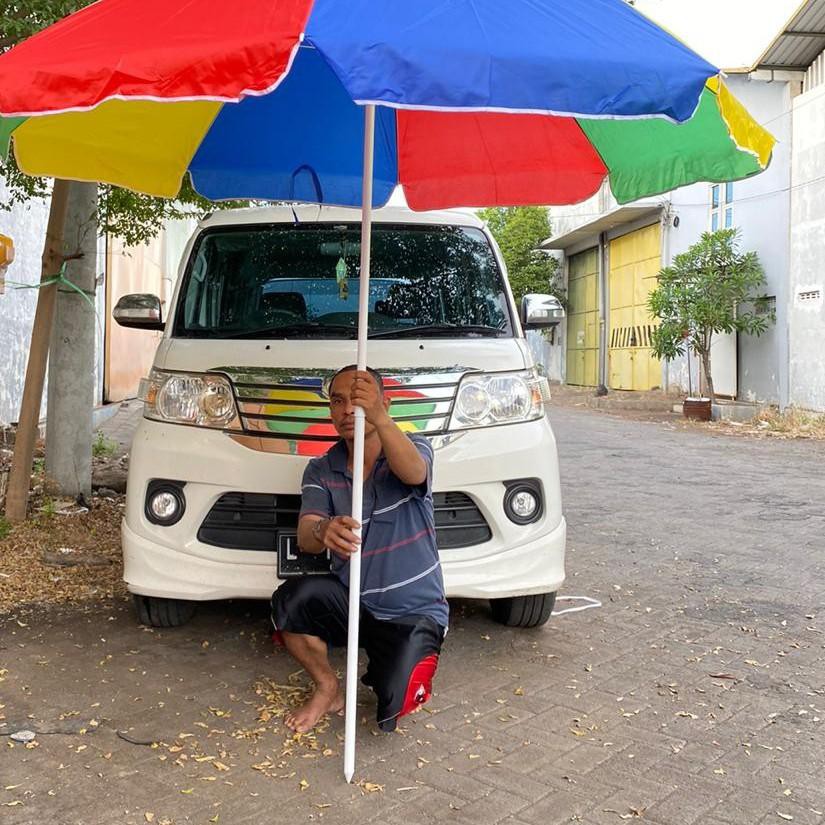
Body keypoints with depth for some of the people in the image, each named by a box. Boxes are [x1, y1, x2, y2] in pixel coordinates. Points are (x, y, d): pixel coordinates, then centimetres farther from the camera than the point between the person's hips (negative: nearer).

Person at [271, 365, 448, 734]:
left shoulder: (414, 449, -7)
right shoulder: (320, 471, 1)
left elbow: (413, 472, -34)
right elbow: (305, 538, -16)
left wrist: (379, 418, -53)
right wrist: (322, 531, -42)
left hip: (414, 611, -3)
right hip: (351, 603, 3)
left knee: (393, 706, -23)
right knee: (291, 598, -28)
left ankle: (410, 664, 15)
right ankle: (328, 689, 0)